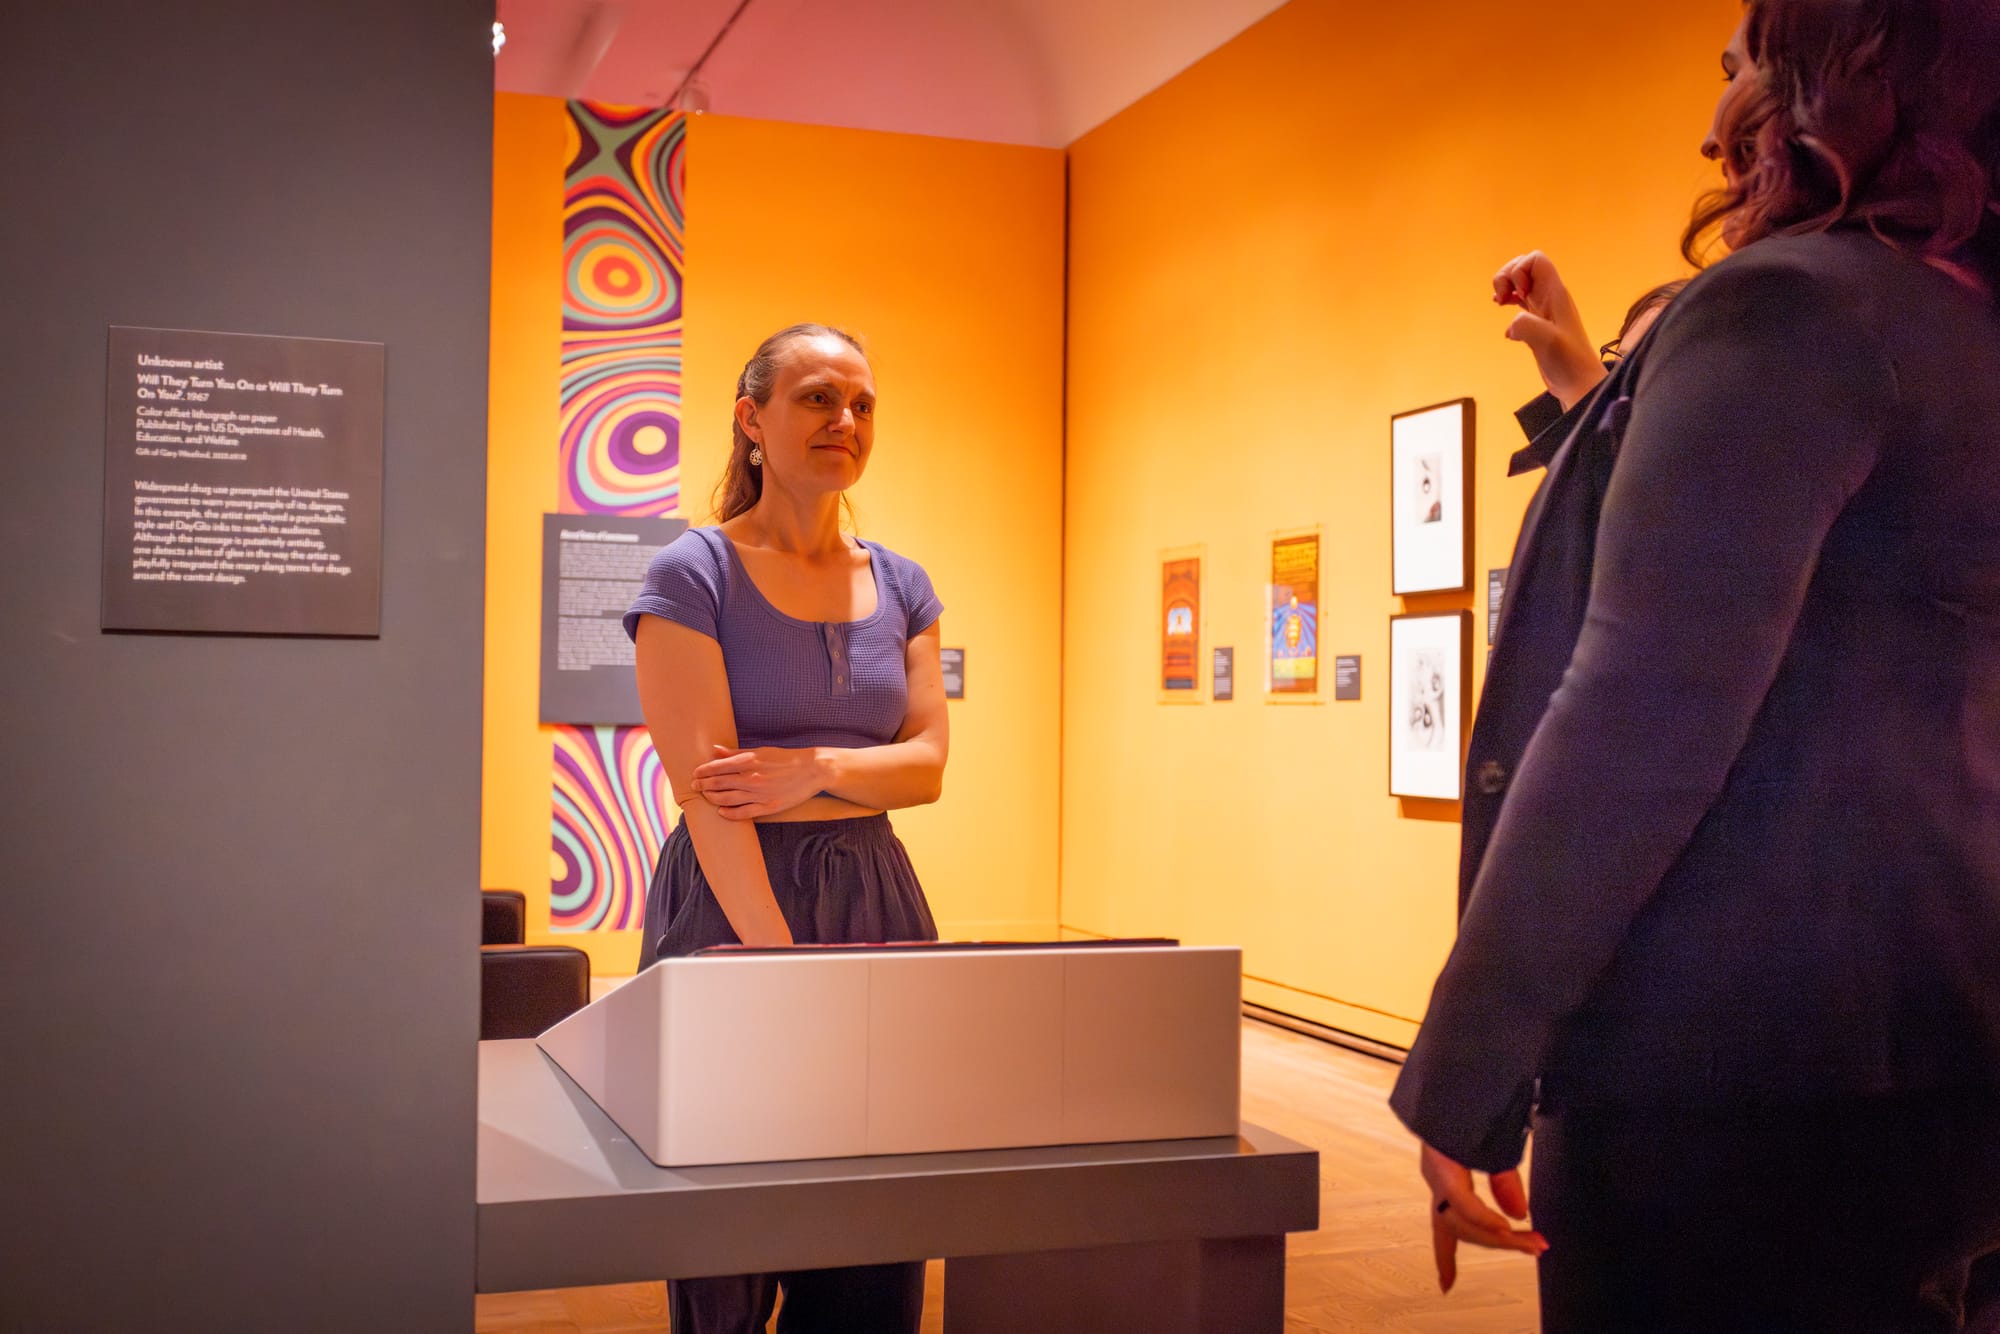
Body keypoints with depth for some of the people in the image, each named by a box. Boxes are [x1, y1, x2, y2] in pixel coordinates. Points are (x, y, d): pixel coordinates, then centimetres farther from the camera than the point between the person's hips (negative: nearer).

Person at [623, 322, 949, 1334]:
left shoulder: (900, 586, 11)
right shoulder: (694, 574, -6)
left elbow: (928, 764, 6)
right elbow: (702, 789, -14)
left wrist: (821, 771, -14)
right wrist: (787, 965, -21)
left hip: (875, 903, 5)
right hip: (730, 902, -5)